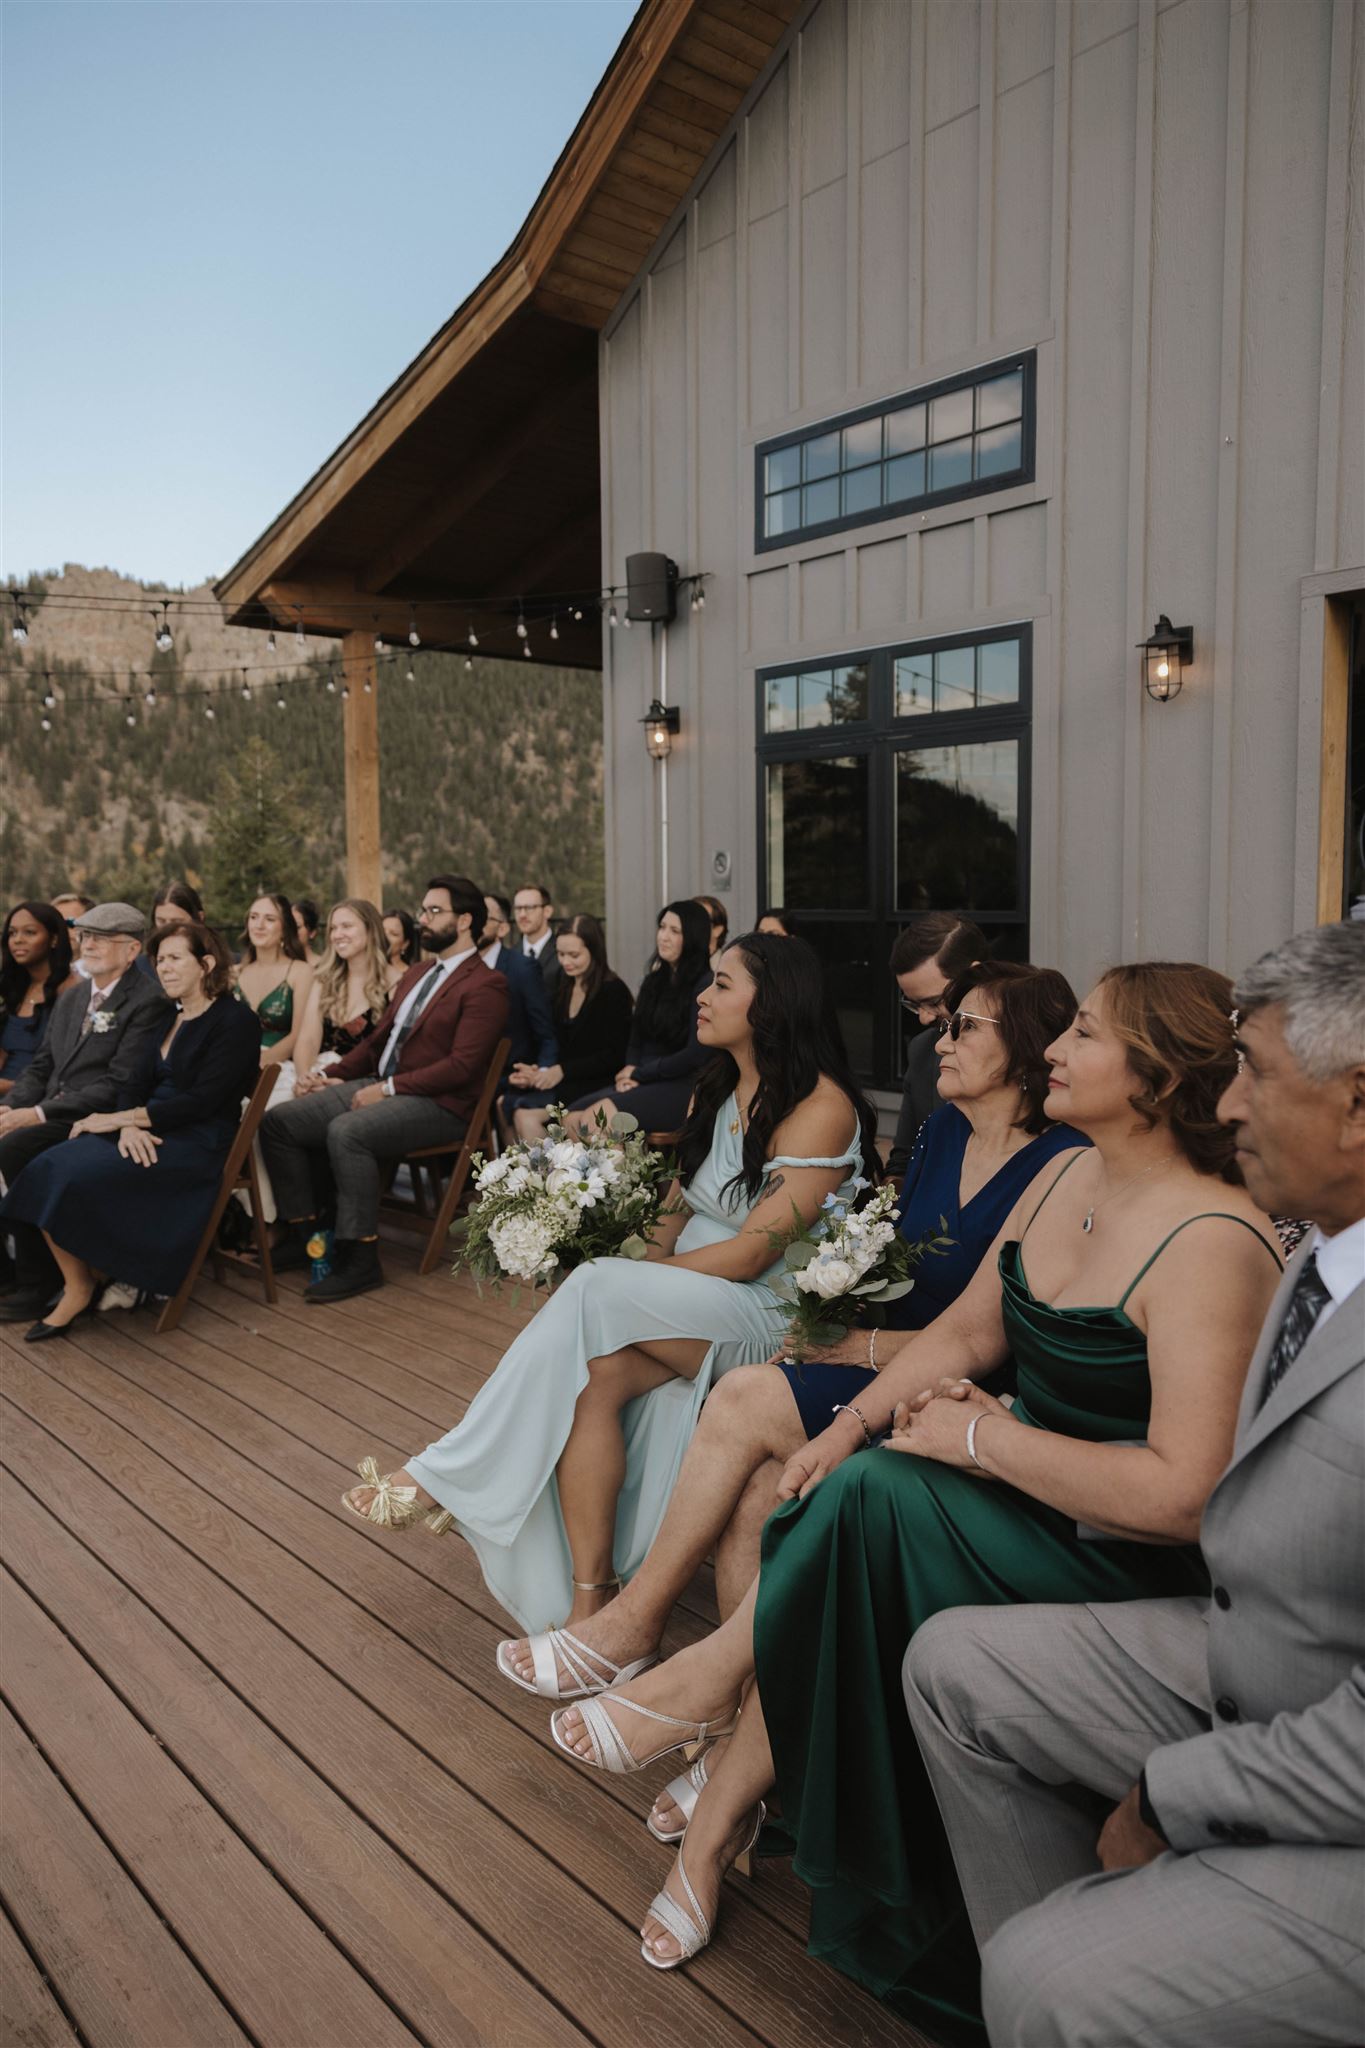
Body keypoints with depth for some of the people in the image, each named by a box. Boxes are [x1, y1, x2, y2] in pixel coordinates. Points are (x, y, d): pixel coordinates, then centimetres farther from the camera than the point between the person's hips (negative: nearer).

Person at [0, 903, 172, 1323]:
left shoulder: (148, 1003, -9)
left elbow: (118, 1086, -16)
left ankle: (39, 1283, -14)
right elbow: (41, 1065, 19)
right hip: (54, 1113, 8)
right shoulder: (73, 996, 19)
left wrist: (38, 1114, -21)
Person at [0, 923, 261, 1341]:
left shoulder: (235, 1021, -8)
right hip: (151, 1131, 7)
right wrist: (129, 1126, -14)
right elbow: (136, 1083, 9)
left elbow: (203, 1100, -16)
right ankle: (75, 1288, -11)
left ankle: (82, 1287, -2)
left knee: (81, 1176, -25)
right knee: (51, 1168, -17)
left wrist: (120, 1118, -15)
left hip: (200, 1142, -7)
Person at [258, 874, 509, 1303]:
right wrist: (333, 1074, 9)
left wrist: (389, 1088, -19)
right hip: (377, 1084, 9)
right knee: (277, 1120, -4)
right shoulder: (417, 973, 20)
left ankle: (359, 1259, -23)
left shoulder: (485, 986, -8)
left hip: (436, 1104, -9)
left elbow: (462, 1066, -18)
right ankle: (304, 1234, 5)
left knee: (346, 1132, -33)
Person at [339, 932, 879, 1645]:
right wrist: (642, 1268, -8)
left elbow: (753, 1250, -18)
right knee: (594, 1372, -26)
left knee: (593, 1295, -28)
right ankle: (588, 1605, -23)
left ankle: (447, 1475, -16)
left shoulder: (820, 1107, -12)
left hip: (768, 1315, -6)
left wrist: (621, 1284, -16)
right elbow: (674, 1208, 13)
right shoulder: (716, 1089, 13)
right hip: (684, 1300, 7)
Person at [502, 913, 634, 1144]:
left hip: (596, 1084, -6)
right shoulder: (563, 987, 16)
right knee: (504, 1103, -21)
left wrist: (563, 1071, -16)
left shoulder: (613, 991, -5)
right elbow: (558, 1045, 12)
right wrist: (536, 1072, -8)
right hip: (564, 1080, 6)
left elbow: (614, 1055, -10)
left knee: (526, 1114, -28)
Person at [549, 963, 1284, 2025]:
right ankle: (725, 1809, 5)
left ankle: (717, 1668, 1)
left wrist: (982, 1435, -21)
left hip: (1131, 1561, -7)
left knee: (866, 1501, -25)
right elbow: (966, 1331, 10)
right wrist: (849, 1424, -4)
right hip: (1022, 1491, 7)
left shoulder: (1214, 1243, -23)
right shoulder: (1063, 1178, 4)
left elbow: (1182, 1494, -28)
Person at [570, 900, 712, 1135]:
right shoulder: (654, 980, 16)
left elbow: (695, 1054, -12)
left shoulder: (705, 985, -7)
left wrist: (640, 1075, -6)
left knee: (601, 1115, -31)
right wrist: (630, 1069, -3)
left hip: (683, 1088, -7)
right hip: (645, 1084, 7)